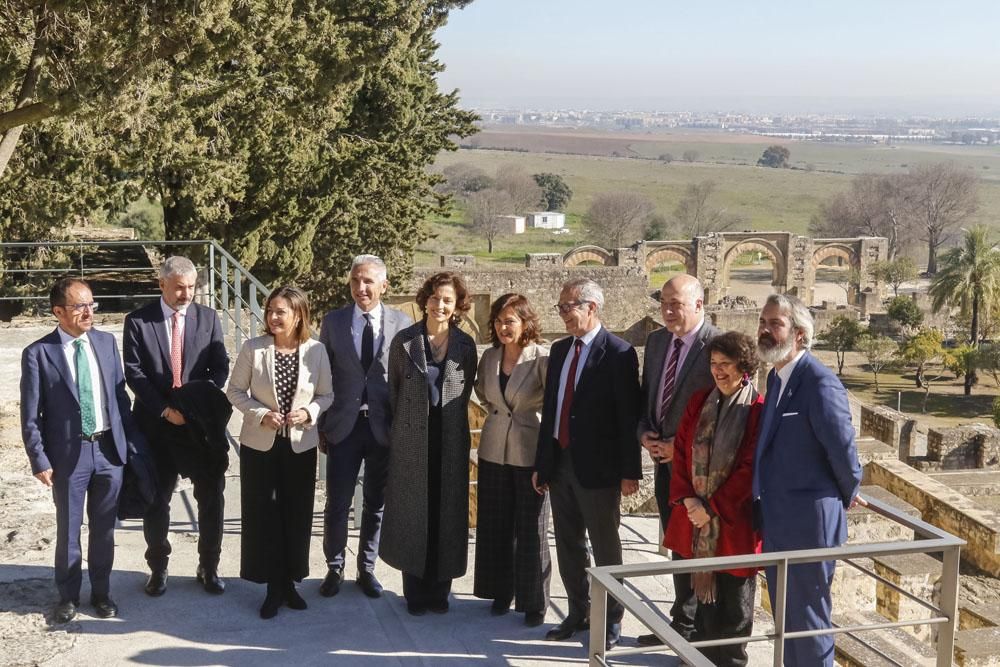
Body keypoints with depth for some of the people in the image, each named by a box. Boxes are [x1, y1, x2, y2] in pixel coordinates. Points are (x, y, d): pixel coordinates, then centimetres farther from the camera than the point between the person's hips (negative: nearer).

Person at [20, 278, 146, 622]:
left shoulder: (106, 342, 3)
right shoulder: (38, 353, -9)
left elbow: (120, 395, 8)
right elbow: (30, 415, -7)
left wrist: (134, 440, 6)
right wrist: (40, 460, -11)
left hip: (109, 449, 3)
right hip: (68, 453, -3)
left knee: (104, 527, 14)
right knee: (68, 529, 11)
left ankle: (101, 591, 30)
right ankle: (68, 595, 28)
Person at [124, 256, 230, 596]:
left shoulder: (208, 318, 3)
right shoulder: (138, 321, -2)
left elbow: (220, 367, 1)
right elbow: (134, 373, -7)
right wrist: (165, 410, -16)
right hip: (157, 425, -1)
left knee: (211, 498, 6)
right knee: (156, 501, 9)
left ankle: (208, 568, 21)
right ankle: (158, 569, 24)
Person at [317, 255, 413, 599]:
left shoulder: (402, 323, -1)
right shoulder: (333, 321, 1)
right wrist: (321, 426, 1)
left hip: (384, 427, 0)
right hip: (344, 426, 0)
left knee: (377, 504, 11)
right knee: (337, 504, 4)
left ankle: (367, 568, 26)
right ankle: (334, 568, 23)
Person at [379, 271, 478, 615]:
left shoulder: (465, 345, 2)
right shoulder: (404, 341, -1)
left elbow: (465, 392, 10)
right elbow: (394, 390, 6)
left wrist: (451, 424, 8)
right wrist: (405, 427, 8)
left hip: (451, 442, 1)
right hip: (412, 441, -1)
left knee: (446, 513, 6)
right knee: (412, 512, 4)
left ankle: (439, 590, 17)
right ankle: (415, 591, 15)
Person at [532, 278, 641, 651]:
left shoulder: (618, 353, -12)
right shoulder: (559, 349, 9)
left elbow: (629, 417, -13)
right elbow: (550, 408, 12)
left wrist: (630, 471, -14)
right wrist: (541, 463, 12)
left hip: (598, 467, -6)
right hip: (560, 463, 7)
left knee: (605, 548, 7)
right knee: (568, 545, 15)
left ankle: (611, 619, 21)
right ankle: (578, 612, 30)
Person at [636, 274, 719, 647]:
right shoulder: (656, 341, 7)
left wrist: (682, 446, -17)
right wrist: (644, 433, -2)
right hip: (663, 458, 7)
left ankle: (688, 626, 19)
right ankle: (682, 623, 26)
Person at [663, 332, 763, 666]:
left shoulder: (758, 410, -11)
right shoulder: (699, 402, 5)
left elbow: (749, 469, -14)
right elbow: (681, 452, 6)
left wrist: (712, 507, -14)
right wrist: (687, 499, -7)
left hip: (734, 519, -5)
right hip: (696, 516, 5)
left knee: (733, 599, 7)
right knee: (704, 589, 15)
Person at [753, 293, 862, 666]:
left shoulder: (820, 383, -20)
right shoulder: (776, 377, 8)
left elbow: (843, 449, -17)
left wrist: (847, 498, -2)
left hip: (808, 524, -9)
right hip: (777, 523, 9)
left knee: (808, 621, 5)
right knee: (785, 618, 20)